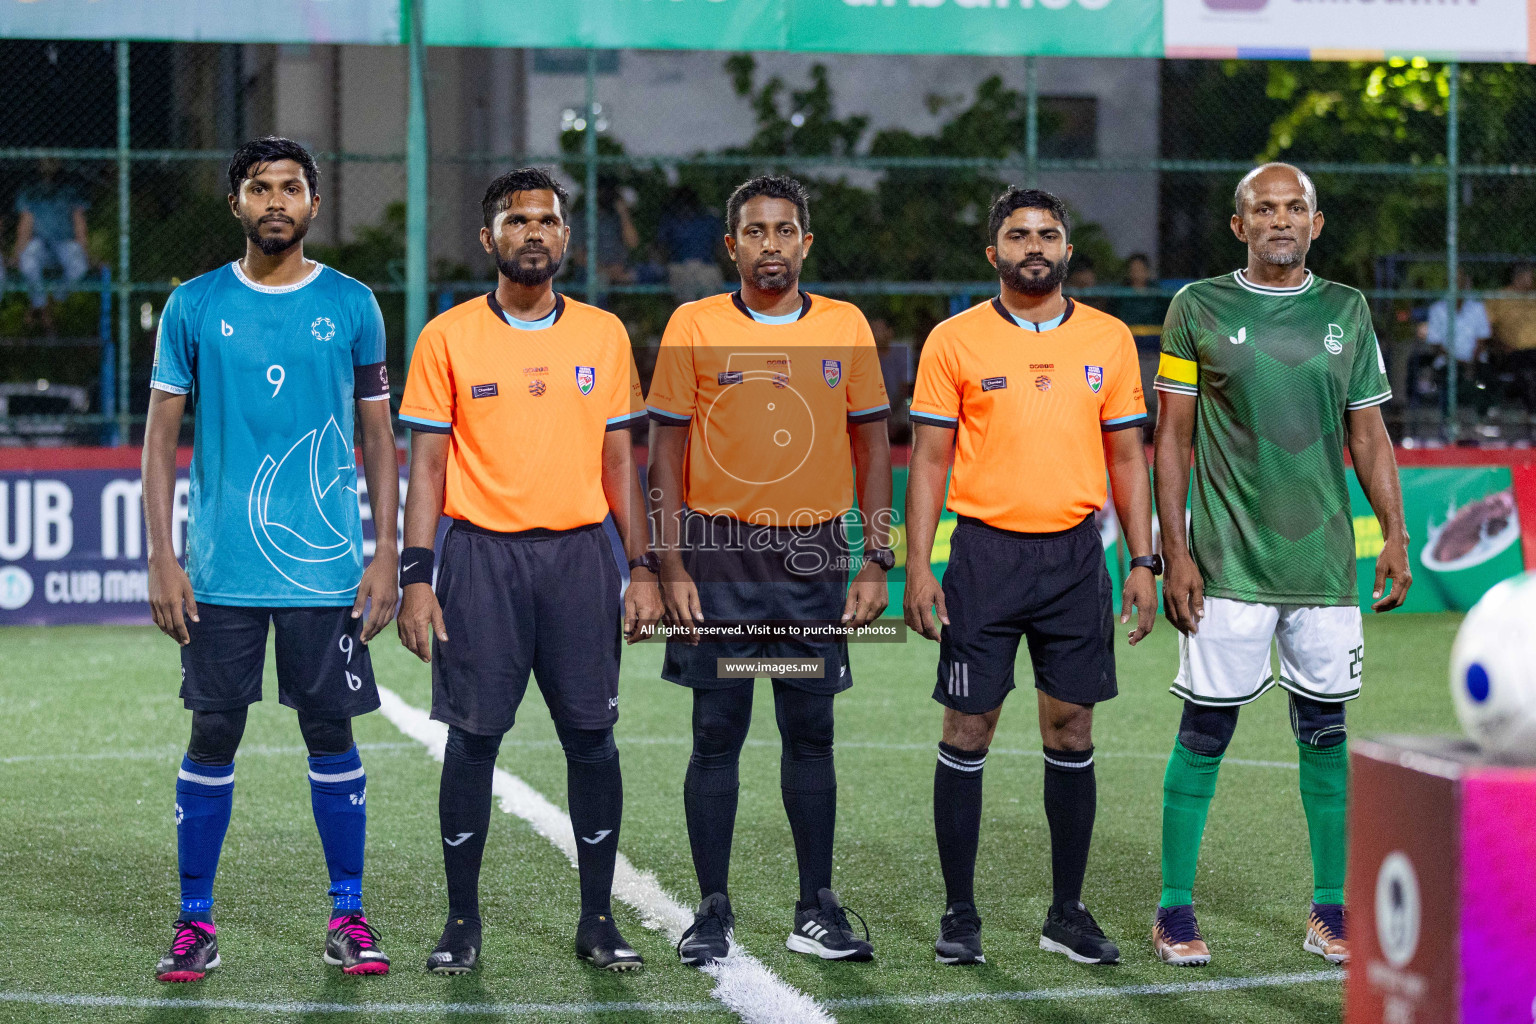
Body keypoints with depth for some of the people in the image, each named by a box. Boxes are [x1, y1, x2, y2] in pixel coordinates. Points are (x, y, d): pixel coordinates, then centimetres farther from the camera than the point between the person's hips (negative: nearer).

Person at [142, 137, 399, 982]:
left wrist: (386, 553, 1)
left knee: (331, 734, 4)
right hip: (221, 566, 0)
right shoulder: (194, 307, 4)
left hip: (327, 566, 0)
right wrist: (161, 557, -2)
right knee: (213, 735, 2)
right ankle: (195, 921, 11)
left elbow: (378, 435, 9)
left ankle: (348, 915, 14)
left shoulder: (351, 306, 5)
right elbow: (162, 435, 6)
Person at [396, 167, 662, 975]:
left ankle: (598, 921, 12)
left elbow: (619, 459, 11)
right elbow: (427, 463, 1)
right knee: (473, 737, 0)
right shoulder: (448, 337, 2)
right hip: (480, 552, -2)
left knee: (591, 738, 2)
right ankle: (462, 922, 11)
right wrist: (416, 578, -6)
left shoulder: (603, 334, 8)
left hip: (579, 552, 2)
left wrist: (642, 568, 5)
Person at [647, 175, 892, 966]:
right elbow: (666, 451, 1)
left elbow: (871, 446, 9)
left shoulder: (846, 328, 6)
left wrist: (876, 561, 2)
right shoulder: (693, 327, 0)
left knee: (811, 732, 6)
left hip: (814, 553, 2)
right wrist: (670, 566, -6)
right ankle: (713, 912, 7)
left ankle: (817, 910, 13)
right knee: (717, 732, 1)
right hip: (719, 553, -2)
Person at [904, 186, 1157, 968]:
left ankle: (1067, 914, 14)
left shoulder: (1108, 340, 7)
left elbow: (1127, 456, 11)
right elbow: (929, 459, 1)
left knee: (1071, 731, 5)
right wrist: (918, 567, -7)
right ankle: (959, 913, 9)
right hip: (985, 553, -2)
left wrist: (1143, 562, 4)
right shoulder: (954, 341, 0)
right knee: (968, 730, -1)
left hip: (1075, 555, 2)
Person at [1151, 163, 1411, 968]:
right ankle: (1174, 909, 8)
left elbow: (1368, 434, 13)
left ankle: (1329, 910, 16)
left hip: (1324, 561, 3)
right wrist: (1173, 553, -5)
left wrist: (1395, 534, 4)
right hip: (1228, 562, -3)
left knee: (1324, 730, 6)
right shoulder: (1198, 309, 1)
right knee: (1205, 732, -2)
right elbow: (1172, 439, 1)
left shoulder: (1346, 311, 9)